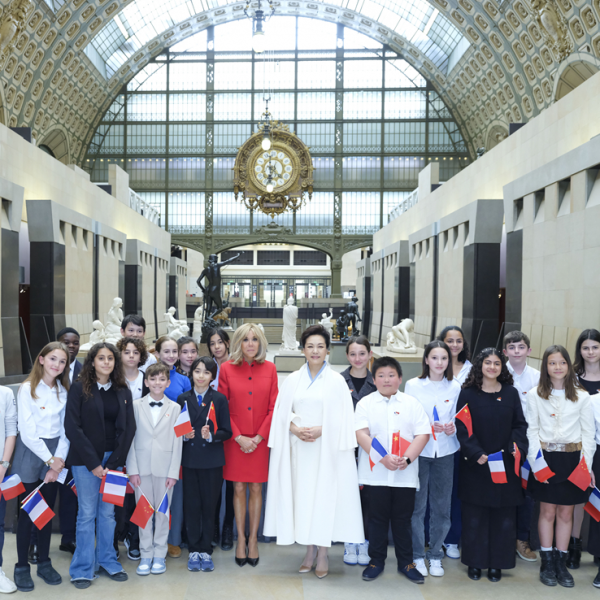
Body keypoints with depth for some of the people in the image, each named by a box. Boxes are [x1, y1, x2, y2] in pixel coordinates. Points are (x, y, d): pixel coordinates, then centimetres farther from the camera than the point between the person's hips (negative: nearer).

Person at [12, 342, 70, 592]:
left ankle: (44, 563, 23)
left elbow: (65, 429, 4)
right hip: (31, 453, -4)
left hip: (55, 454, 4)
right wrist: (49, 459, -11)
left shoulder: (64, 391, 5)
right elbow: (27, 432, -12)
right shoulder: (28, 389, -9)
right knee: (27, 512, 3)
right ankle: (22, 566, 17)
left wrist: (59, 459, -7)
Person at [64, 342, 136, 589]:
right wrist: (93, 463, -12)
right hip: (85, 458, -3)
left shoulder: (122, 391, 6)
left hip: (113, 458, 3)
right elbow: (72, 426, -9)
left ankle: (107, 562, 24)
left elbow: (128, 428, 3)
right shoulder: (79, 388, -4)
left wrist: (114, 463, -6)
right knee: (87, 513, 2)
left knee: (108, 512, 10)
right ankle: (83, 569, 15)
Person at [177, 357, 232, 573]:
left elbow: (227, 432, -1)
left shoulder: (219, 399, 2)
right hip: (190, 459, 1)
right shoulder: (183, 398, 6)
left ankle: (206, 551, 16)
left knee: (209, 505, 4)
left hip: (212, 459, -1)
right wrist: (184, 435, -12)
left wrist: (211, 435, -18)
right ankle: (194, 551, 17)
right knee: (191, 505, 5)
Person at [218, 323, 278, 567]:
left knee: (256, 488, 7)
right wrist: (238, 437, -9)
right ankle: (240, 539, 20)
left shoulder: (269, 369, 2)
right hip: (235, 440, 0)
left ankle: (253, 538, 20)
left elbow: (273, 407, 1)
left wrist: (259, 436, -8)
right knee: (239, 489, 6)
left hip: (261, 440, 1)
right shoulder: (226, 369, -1)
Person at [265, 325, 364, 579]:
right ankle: (310, 550, 18)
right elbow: (282, 413, 7)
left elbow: (343, 417, -3)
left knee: (325, 495, -2)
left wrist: (321, 429, -16)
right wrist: (295, 428, -11)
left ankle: (322, 553, 10)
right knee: (302, 494, 5)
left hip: (326, 448, -2)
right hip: (299, 447, 3)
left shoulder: (336, 380, -1)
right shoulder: (293, 380, 7)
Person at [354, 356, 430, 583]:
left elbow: (422, 434, -2)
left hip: (406, 474, 1)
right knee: (377, 519, 10)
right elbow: (361, 434, -9)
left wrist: (407, 458, -15)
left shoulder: (412, 403, 4)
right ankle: (377, 561, 24)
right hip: (375, 472, -1)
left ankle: (406, 562, 24)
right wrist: (383, 458, -19)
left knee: (403, 519, 10)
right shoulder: (366, 403, 1)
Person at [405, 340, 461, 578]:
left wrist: (452, 428, -10)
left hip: (445, 451, 2)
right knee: (416, 505, 1)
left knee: (441, 507, 7)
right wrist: (427, 427, -16)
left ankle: (435, 555, 23)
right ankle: (417, 555, 17)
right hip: (418, 451, -2)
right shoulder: (413, 385, -2)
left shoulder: (455, 387, 5)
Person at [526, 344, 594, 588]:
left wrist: (587, 465, -3)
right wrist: (536, 461, -8)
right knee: (548, 512, 6)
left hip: (572, 459, 1)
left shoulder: (582, 396, 2)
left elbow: (588, 433, 3)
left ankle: (561, 563, 21)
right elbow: (532, 430, 0)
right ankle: (547, 563, 18)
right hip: (546, 457, -1)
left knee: (566, 513, 8)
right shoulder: (535, 394, 0)